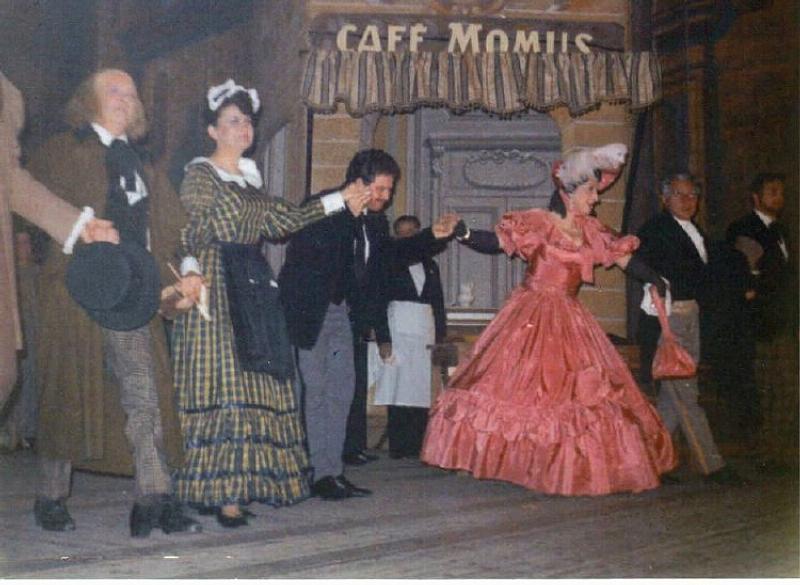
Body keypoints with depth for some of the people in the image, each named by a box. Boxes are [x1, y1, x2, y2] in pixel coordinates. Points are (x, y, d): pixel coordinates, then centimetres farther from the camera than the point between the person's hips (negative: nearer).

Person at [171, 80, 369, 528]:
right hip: (215, 288, -6)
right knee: (224, 384, -10)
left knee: (255, 384, 2)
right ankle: (221, 491, -8)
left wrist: (339, 200, 14)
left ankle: (237, 484, 8)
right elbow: (189, 231, -9)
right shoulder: (201, 173, 0)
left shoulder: (251, 178, 19)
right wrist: (190, 271, -25)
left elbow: (279, 223, 15)